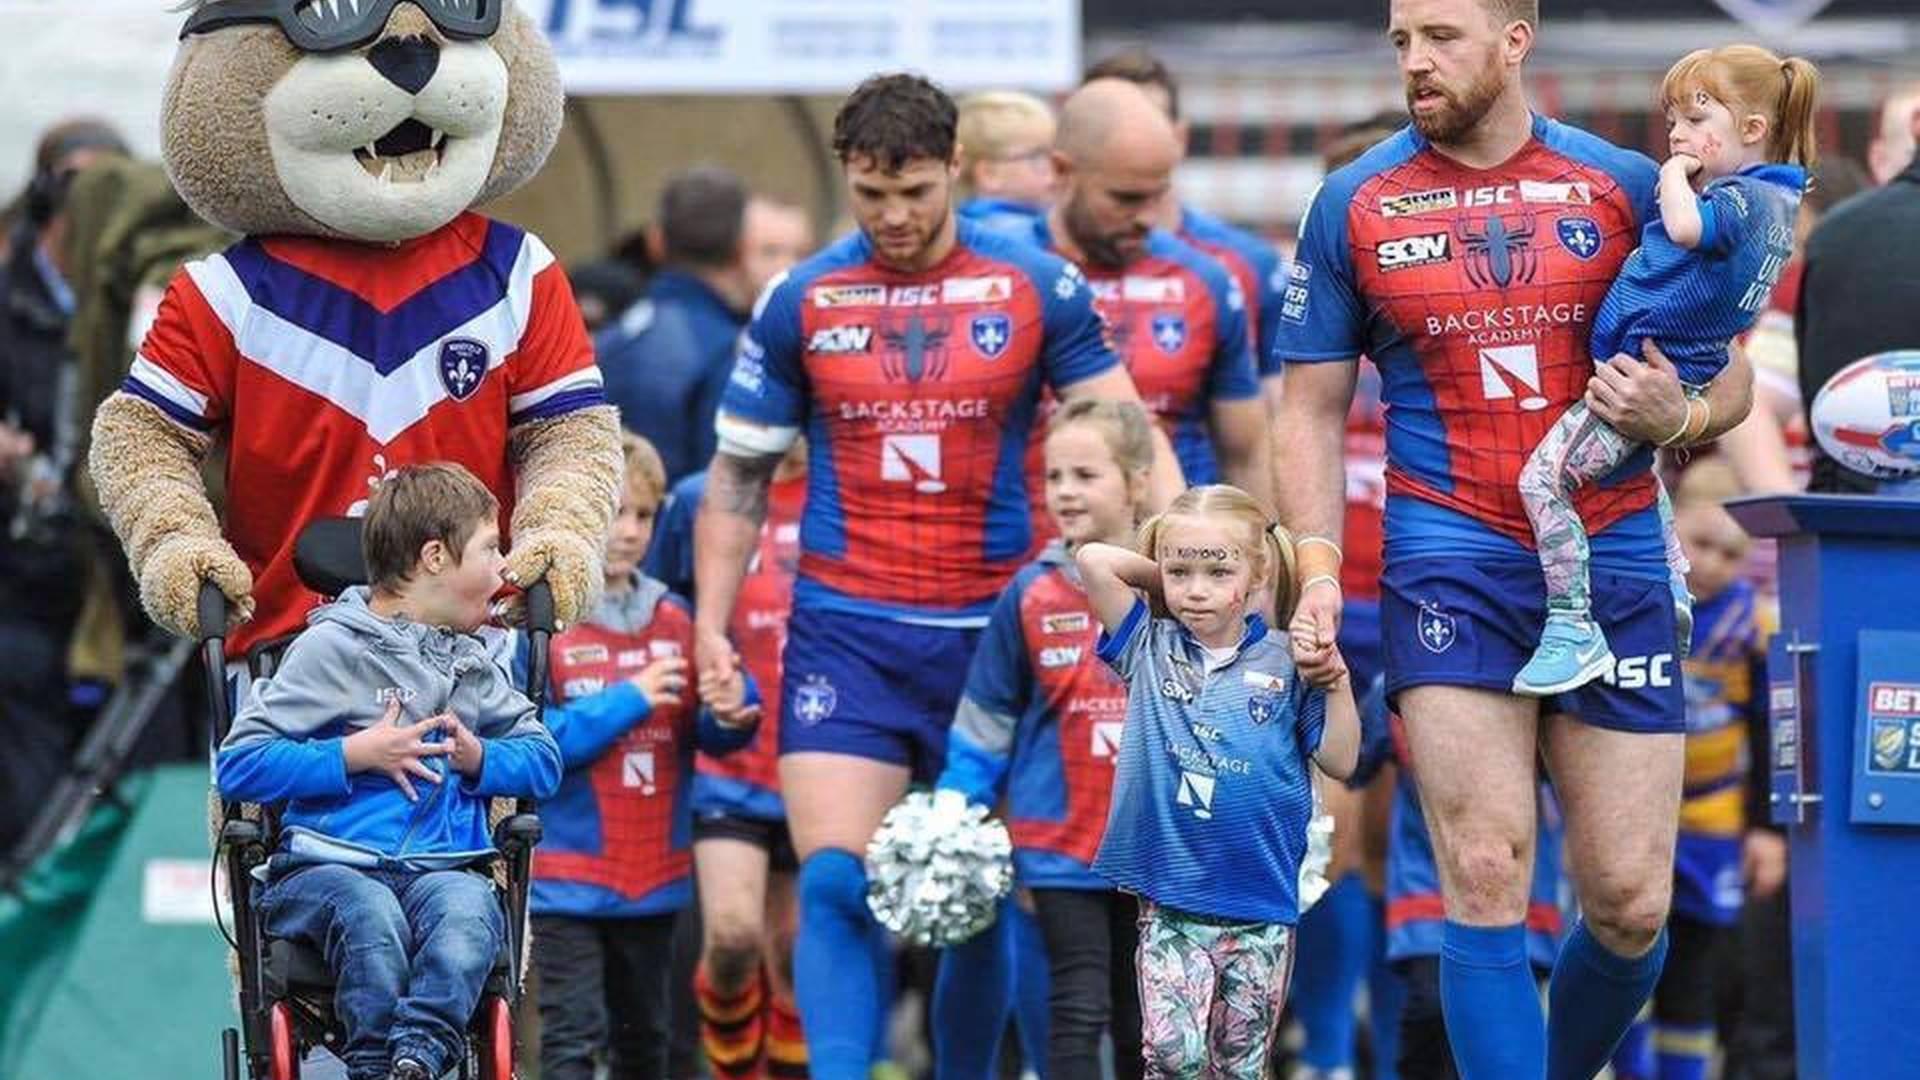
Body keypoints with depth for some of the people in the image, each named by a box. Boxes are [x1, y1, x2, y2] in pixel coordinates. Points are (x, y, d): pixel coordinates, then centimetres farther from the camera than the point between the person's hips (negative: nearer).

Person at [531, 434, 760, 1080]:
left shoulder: (673, 621, 6)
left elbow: (706, 737, 9)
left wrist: (731, 714, -14)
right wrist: (627, 701, -20)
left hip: (653, 876, 6)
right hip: (566, 877, -6)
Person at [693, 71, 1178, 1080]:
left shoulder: (1038, 288, 0)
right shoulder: (800, 302, 3)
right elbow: (738, 475, 11)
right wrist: (710, 627, 3)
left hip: (994, 629, 0)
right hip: (845, 631, 0)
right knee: (835, 885, -13)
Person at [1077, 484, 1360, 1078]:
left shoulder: (1285, 664, 2)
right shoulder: (1150, 648, 3)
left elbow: (1340, 760, 3)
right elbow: (1092, 559, -5)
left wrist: (1336, 681, -8)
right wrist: (1163, 574, 6)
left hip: (1262, 910, 0)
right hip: (1170, 905, 0)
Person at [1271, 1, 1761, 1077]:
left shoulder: (1626, 187, 4)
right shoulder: (1353, 206, 5)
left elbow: (1729, 376, 10)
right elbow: (1313, 409, 9)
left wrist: (1675, 417, -13)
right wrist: (1319, 571, -4)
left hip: (1612, 558, 1)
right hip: (1451, 563, -1)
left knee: (1632, 903, 0)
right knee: (1486, 876, -12)